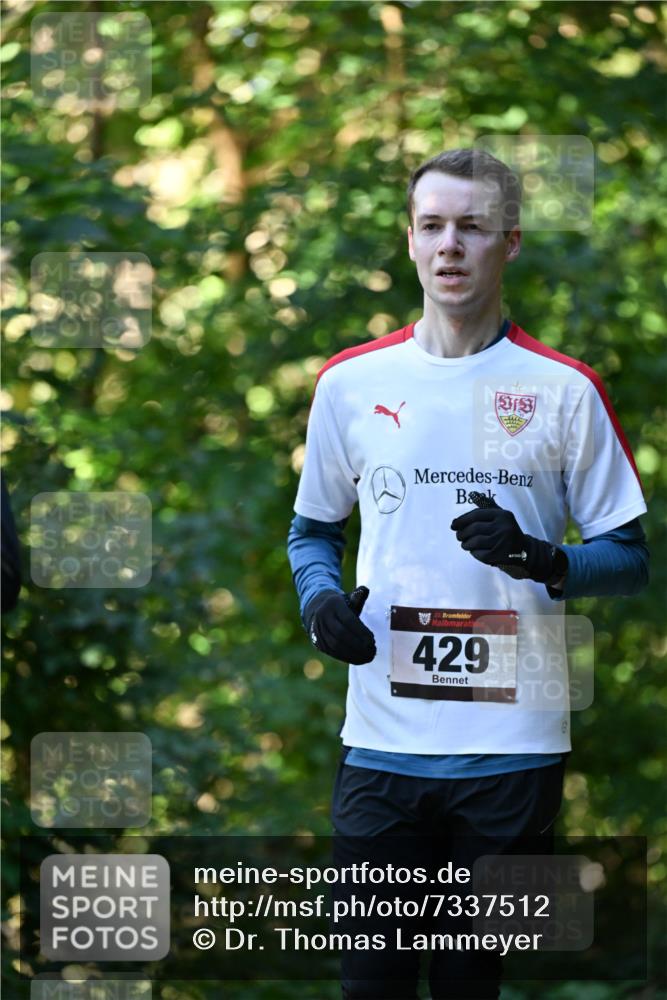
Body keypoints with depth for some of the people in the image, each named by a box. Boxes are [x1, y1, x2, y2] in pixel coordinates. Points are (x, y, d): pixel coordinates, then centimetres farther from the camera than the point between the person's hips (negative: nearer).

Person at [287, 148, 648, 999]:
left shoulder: (563, 389, 1)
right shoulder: (351, 381, 7)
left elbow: (628, 558, 3)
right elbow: (313, 529, 18)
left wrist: (542, 562, -17)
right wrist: (320, 598, -3)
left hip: (513, 742, -1)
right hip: (383, 737, 2)